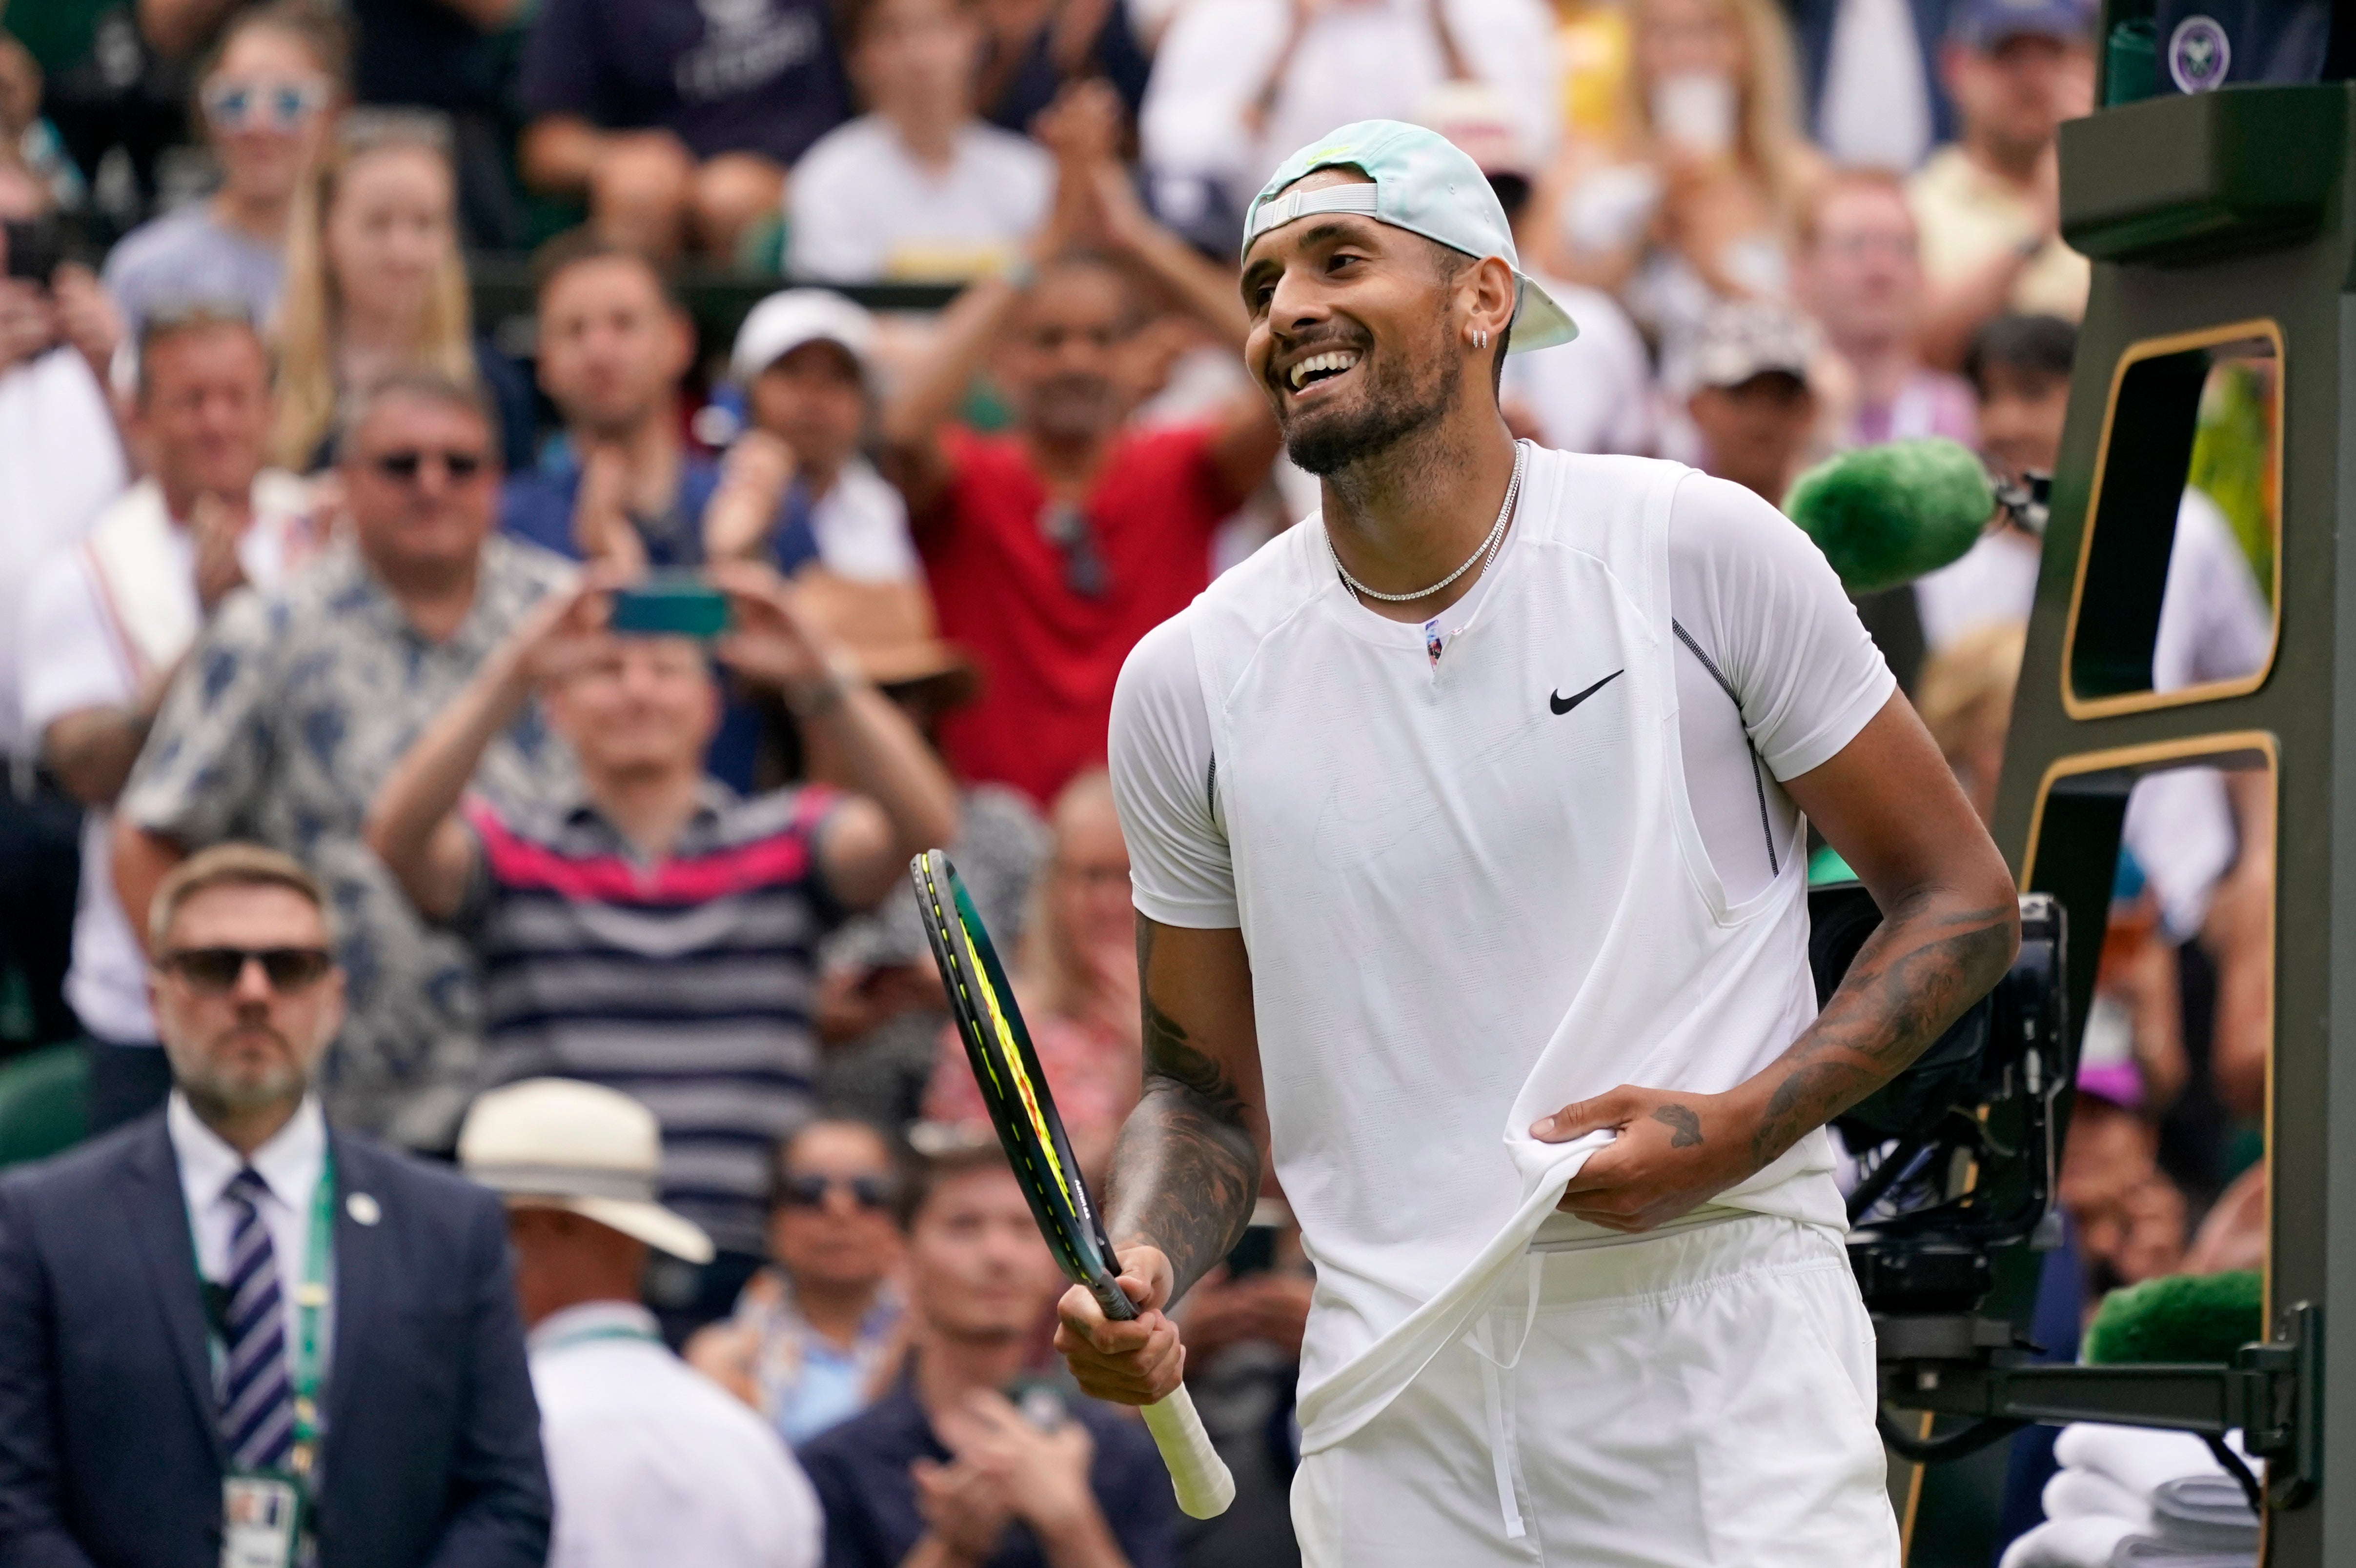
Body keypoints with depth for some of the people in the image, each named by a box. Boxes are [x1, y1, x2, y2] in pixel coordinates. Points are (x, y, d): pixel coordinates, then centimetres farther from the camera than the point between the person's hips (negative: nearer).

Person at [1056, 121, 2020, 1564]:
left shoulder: (1701, 550, -3)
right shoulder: (1190, 683, 4)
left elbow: (1965, 900, 2)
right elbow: (1209, 1086, 13)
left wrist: (1746, 1124, -13)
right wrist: (1137, 1276, -9)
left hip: (1726, 1363, -3)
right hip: (1395, 1416, 3)